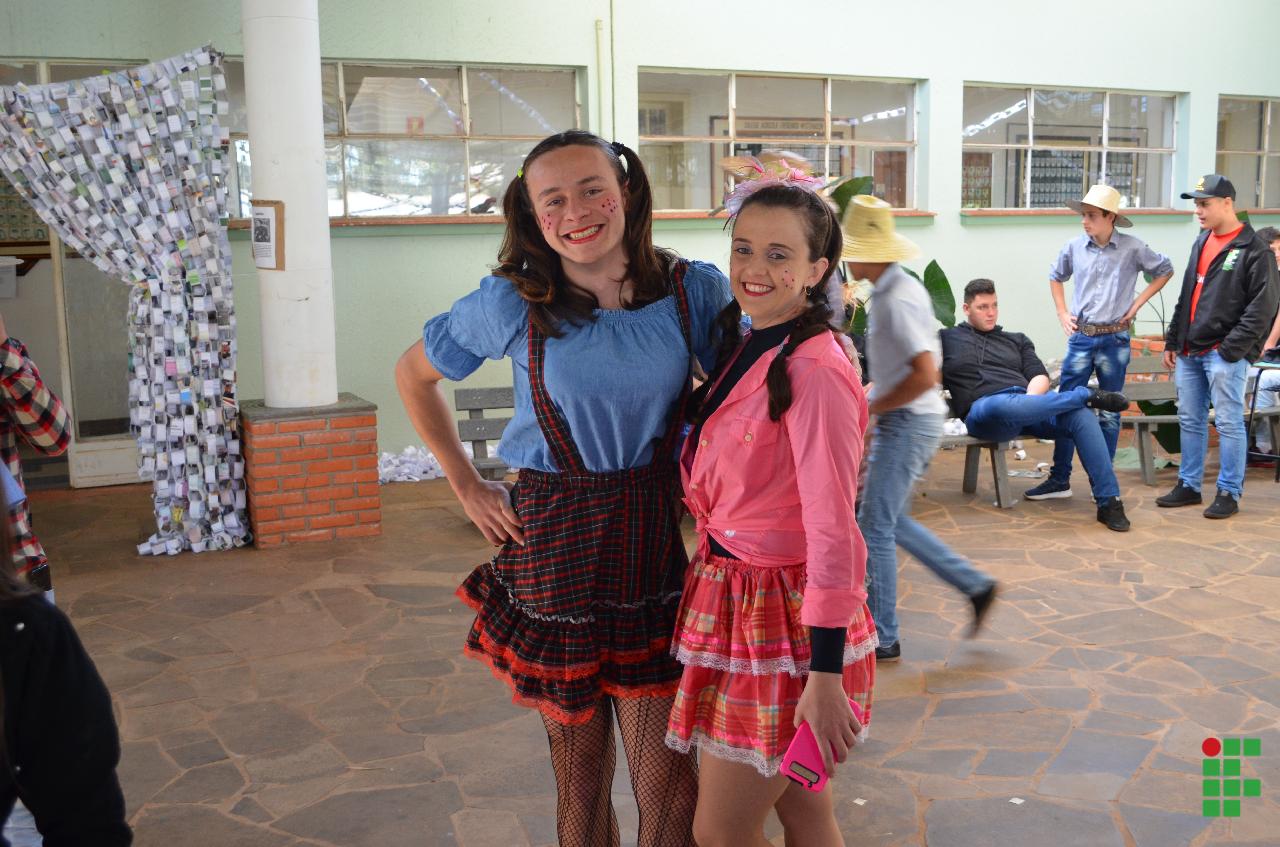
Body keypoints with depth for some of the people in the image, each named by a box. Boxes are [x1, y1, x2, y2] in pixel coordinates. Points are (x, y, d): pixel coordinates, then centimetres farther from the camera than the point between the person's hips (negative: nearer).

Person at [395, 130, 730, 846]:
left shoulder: (694, 290, -3)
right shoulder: (511, 303, -4)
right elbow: (414, 375, 11)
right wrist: (467, 486, 7)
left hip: (655, 540, 1)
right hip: (554, 545, 0)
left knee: (667, 780, 3)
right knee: (579, 773, 13)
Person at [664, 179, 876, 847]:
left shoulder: (814, 371, -20)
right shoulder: (744, 346, 7)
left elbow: (832, 530, -22)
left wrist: (825, 676, -22)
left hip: (785, 615, -8)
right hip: (728, 590, 8)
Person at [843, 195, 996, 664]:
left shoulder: (898, 301, -21)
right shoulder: (893, 290, 10)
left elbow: (926, 375, -28)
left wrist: (871, 406, -18)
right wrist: (874, 397, 14)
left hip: (908, 423, -10)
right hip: (904, 421, 10)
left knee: (875, 528, -2)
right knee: (892, 522, 19)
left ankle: (883, 640, 9)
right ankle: (975, 586, 25)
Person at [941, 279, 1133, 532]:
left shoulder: (1017, 340, 29)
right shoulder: (946, 338, 19)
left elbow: (1040, 377, 16)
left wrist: (1030, 401, -6)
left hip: (1028, 402, 4)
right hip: (984, 408, -4)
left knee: (1082, 415, -25)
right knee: (1004, 406, -42)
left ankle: (1109, 502, -23)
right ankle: (1087, 394, -19)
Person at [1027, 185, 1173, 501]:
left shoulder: (1132, 248, -5)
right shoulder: (1074, 247, 1)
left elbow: (1165, 270, 9)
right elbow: (1056, 277, 20)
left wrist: (1137, 303, 1)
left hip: (1114, 340, -2)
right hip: (1080, 338, 2)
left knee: (1109, 413, 6)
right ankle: (1059, 480, 9)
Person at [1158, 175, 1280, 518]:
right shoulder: (1201, 243, 15)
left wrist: (1230, 349, -15)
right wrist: (1172, 341, 17)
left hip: (1225, 354, -7)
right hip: (1190, 352, 7)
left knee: (1228, 423, -2)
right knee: (1190, 421, 12)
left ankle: (1229, 493, 7)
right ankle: (1189, 486, 21)